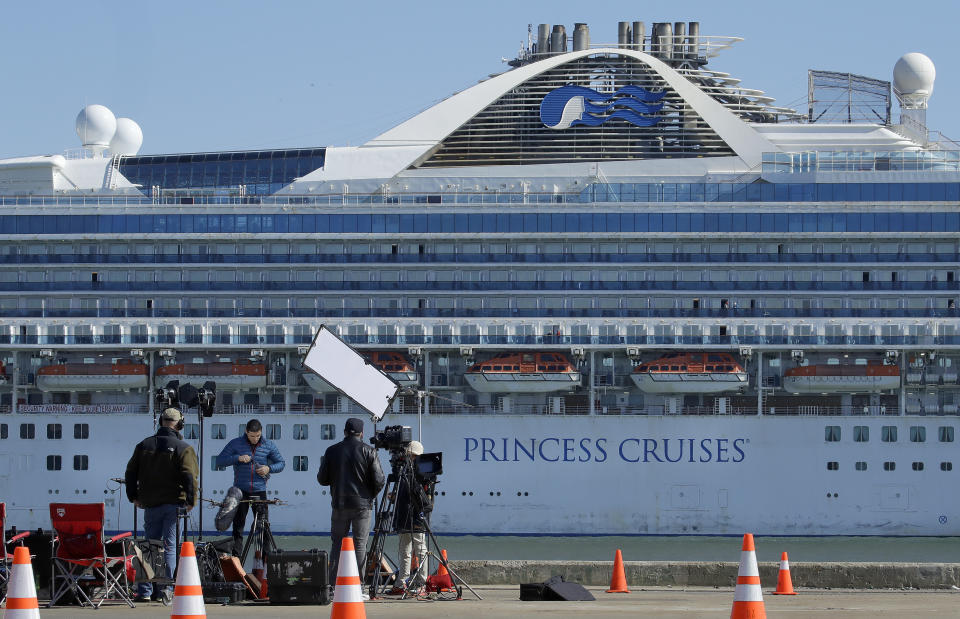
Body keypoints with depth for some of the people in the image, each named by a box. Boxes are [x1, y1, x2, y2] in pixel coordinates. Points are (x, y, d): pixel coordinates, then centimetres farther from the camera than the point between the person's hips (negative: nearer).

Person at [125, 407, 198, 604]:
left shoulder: (143, 446, 8)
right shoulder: (183, 448, -7)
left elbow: (131, 473, 11)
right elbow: (189, 477, -16)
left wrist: (134, 497, 19)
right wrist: (191, 501, -10)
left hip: (151, 505, 4)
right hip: (174, 503, -4)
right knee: (170, 546, -1)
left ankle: (144, 591, 10)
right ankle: (167, 587, -11)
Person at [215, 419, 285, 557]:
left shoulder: (268, 445, 6)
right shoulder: (236, 444, 2)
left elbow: (281, 463, 14)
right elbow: (220, 461, 0)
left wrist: (269, 468, -7)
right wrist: (238, 458, -16)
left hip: (260, 490, 1)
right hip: (240, 491, -1)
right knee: (238, 526, 0)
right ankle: (236, 558, 3)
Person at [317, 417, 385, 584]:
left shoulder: (332, 451, 2)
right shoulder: (368, 451, -4)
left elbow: (322, 479, 5)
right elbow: (379, 481, -7)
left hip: (339, 504, 2)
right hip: (362, 504, -1)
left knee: (336, 543, 9)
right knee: (360, 544, 2)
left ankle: (333, 583, 3)